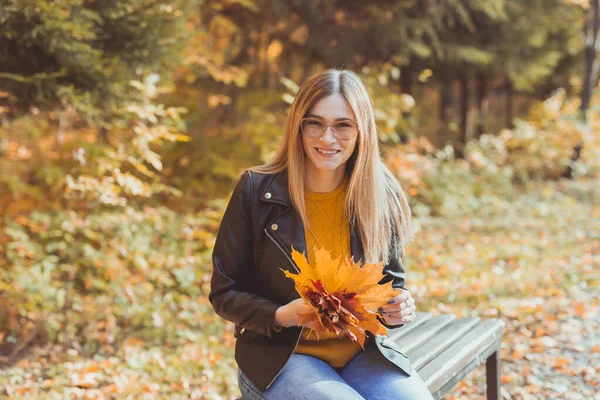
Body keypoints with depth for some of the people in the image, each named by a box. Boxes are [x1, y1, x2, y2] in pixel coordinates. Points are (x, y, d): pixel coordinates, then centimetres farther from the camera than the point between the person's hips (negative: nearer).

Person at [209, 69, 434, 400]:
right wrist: (280, 316, -21)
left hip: (360, 349, 3)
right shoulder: (256, 191, -8)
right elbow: (224, 292, -4)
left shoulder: (382, 197, -1)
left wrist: (398, 308, -10)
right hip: (278, 354, -3)